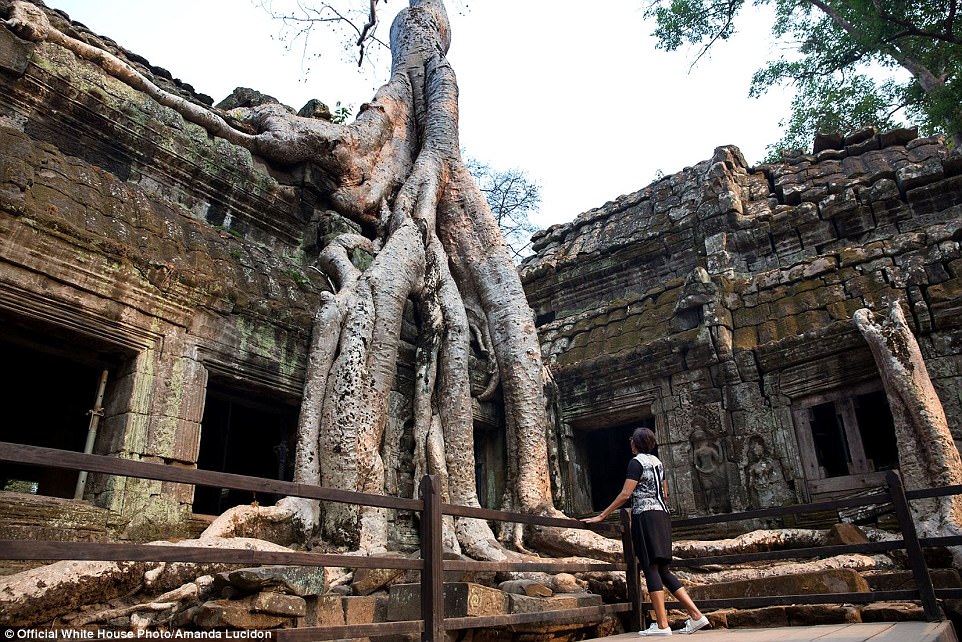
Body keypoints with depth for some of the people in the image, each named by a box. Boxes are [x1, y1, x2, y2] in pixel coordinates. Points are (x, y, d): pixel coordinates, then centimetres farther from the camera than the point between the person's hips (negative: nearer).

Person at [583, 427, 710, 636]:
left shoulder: (636, 462, -7)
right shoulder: (657, 462, 16)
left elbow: (626, 494, -14)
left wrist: (601, 516, -12)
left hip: (645, 516, -8)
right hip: (662, 516, 8)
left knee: (651, 568, -7)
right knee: (664, 570, 10)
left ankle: (662, 625, -8)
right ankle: (696, 615, 6)